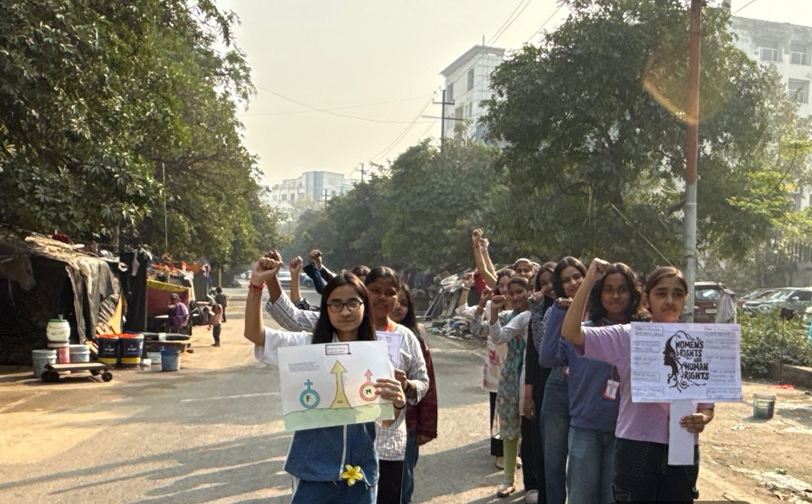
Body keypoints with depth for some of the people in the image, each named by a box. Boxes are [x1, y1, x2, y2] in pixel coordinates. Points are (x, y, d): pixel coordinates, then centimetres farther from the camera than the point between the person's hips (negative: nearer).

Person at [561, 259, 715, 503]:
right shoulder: (626, 337, -5)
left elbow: (707, 405, 8)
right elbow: (570, 332, -18)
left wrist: (702, 419, -15)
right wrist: (589, 280, -18)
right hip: (636, 448, -3)